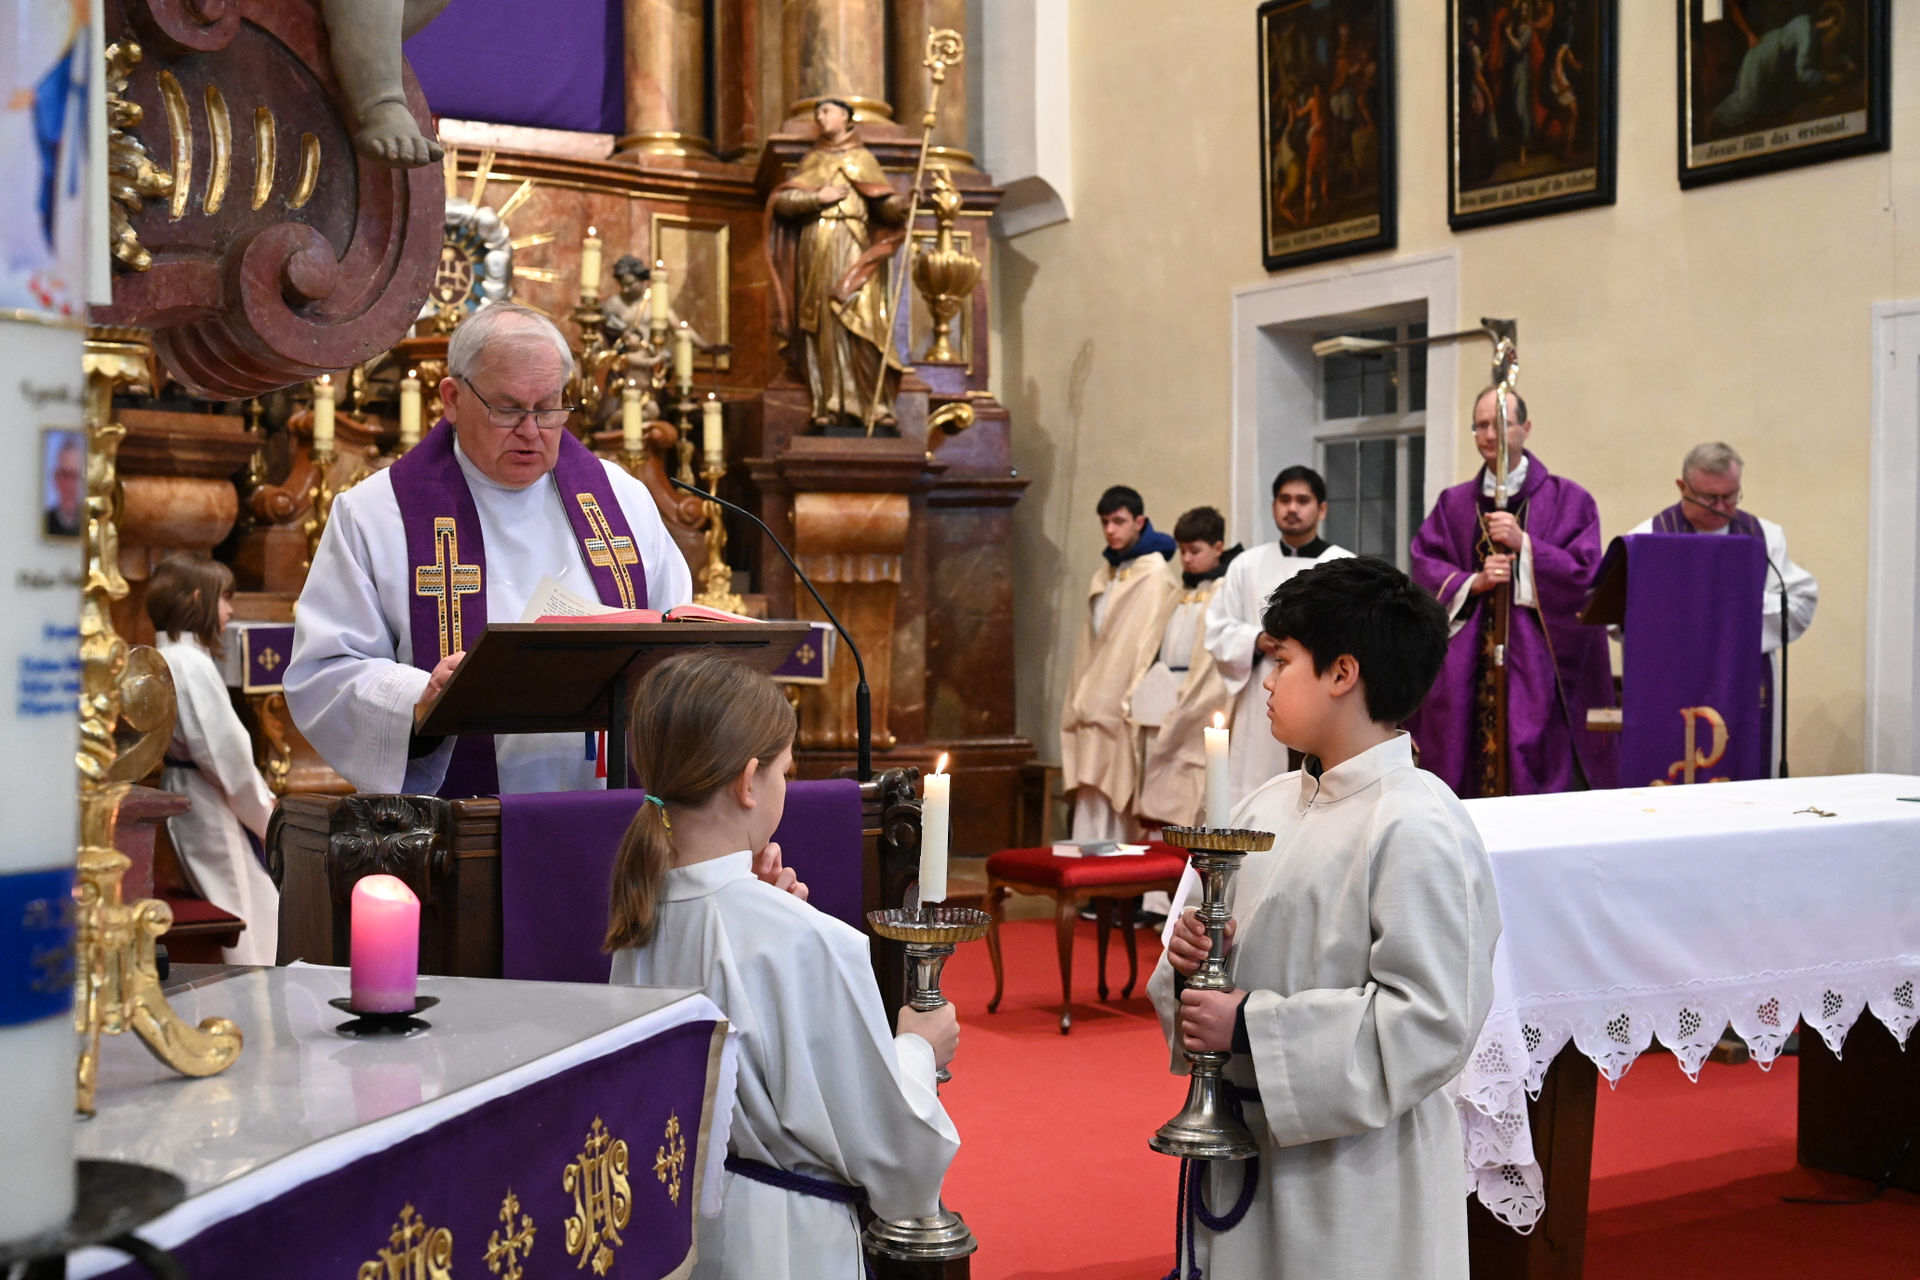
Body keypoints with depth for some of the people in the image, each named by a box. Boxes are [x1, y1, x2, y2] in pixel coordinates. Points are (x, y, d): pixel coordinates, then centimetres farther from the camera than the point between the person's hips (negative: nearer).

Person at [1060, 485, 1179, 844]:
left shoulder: (1154, 574, -6)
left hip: (1127, 706, -7)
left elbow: (1147, 641, -12)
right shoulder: (1105, 575, 17)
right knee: (1093, 799, 4)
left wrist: (1134, 702, -17)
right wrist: (1081, 701, 11)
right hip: (1097, 707, 7)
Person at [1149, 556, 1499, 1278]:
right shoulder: (1267, 807, 6)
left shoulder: (1417, 829, -18)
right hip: (1238, 1140, 7)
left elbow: (1430, 1019, -23)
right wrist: (1189, 960, -6)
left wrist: (1249, 1027, -21)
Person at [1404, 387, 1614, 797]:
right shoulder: (1452, 505, 15)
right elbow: (1424, 568, 6)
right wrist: (1473, 582, -11)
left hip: (1537, 665, -2)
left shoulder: (1568, 500, 6)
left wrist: (1524, 543, -14)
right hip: (1465, 667, 3)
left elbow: (1584, 572, -4)